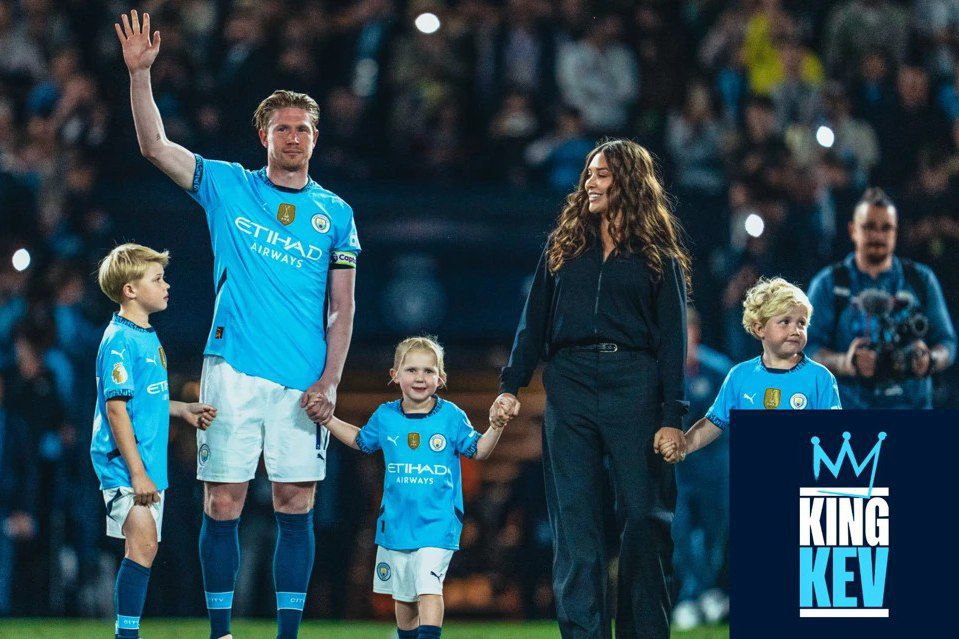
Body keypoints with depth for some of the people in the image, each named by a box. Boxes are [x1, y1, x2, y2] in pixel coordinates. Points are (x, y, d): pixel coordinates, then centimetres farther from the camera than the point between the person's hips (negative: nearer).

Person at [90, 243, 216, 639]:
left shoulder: (148, 337, 15)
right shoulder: (120, 341, -13)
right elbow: (116, 409, -18)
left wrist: (185, 410, 13)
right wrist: (137, 473, -20)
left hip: (150, 465, 9)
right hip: (125, 464, -9)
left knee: (143, 549, 9)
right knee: (143, 543, -16)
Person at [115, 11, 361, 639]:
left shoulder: (335, 213, 10)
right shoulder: (229, 187, 8)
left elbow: (342, 306, 8)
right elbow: (155, 146, 1)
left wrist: (330, 380, -3)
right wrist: (140, 72, -11)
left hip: (303, 381, 1)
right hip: (233, 369, 0)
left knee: (296, 506, 0)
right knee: (222, 504, -2)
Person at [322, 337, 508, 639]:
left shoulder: (451, 416, -5)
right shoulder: (385, 416, 3)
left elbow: (477, 450, 1)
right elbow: (361, 440, 22)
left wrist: (496, 427, -16)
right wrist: (328, 420, 16)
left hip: (437, 521, -4)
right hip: (396, 521, 4)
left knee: (429, 586, -19)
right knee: (403, 594, 15)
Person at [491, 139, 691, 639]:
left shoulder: (659, 256, 8)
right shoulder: (563, 249, 17)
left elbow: (672, 339, 3)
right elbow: (534, 321, 15)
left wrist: (672, 417, -5)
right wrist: (511, 385, 3)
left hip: (634, 386, -2)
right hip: (569, 383, 2)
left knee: (642, 515, -4)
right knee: (573, 520, -3)